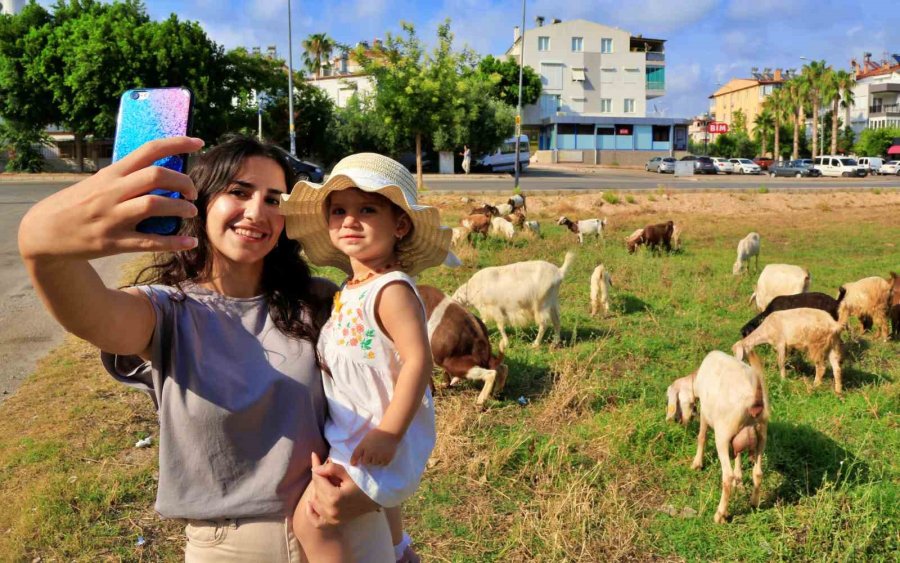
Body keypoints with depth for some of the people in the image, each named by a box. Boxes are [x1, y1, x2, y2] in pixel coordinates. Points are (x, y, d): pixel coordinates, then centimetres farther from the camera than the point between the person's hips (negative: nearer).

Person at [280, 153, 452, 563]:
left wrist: (388, 433, -30)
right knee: (378, 493, 33)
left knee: (310, 515, -11)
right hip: (355, 432, 10)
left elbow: (418, 361, -29)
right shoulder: (352, 287, 5)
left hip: (378, 440, -10)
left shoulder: (391, 290, -23)